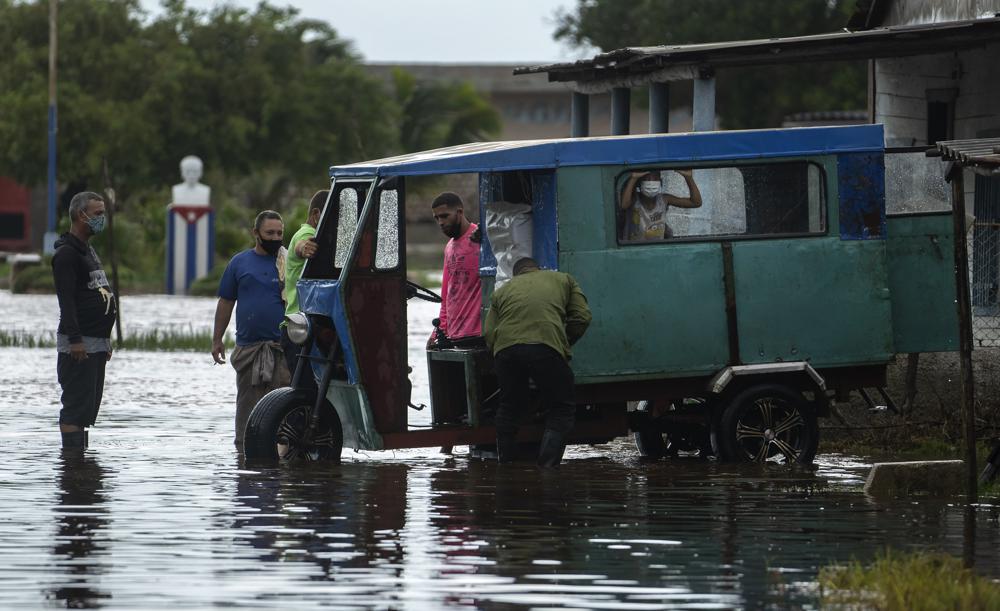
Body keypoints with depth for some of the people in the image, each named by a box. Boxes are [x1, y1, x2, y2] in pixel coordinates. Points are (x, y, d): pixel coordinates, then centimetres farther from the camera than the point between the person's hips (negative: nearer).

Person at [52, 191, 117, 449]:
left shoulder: (88, 251, 21)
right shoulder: (66, 253, -10)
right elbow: (66, 300, -18)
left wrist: (105, 340, 24)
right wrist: (75, 339, -24)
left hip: (96, 344, 10)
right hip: (78, 345, -10)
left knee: (88, 408, 8)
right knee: (76, 407, -12)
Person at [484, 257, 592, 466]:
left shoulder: (502, 291, 30)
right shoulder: (564, 280, 28)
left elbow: (489, 334, 18)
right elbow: (582, 318, 17)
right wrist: (564, 344, 28)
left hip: (505, 349, 3)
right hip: (547, 345, -2)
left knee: (509, 406, 23)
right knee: (562, 409, 10)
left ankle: (504, 464, 24)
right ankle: (547, 463, -5)